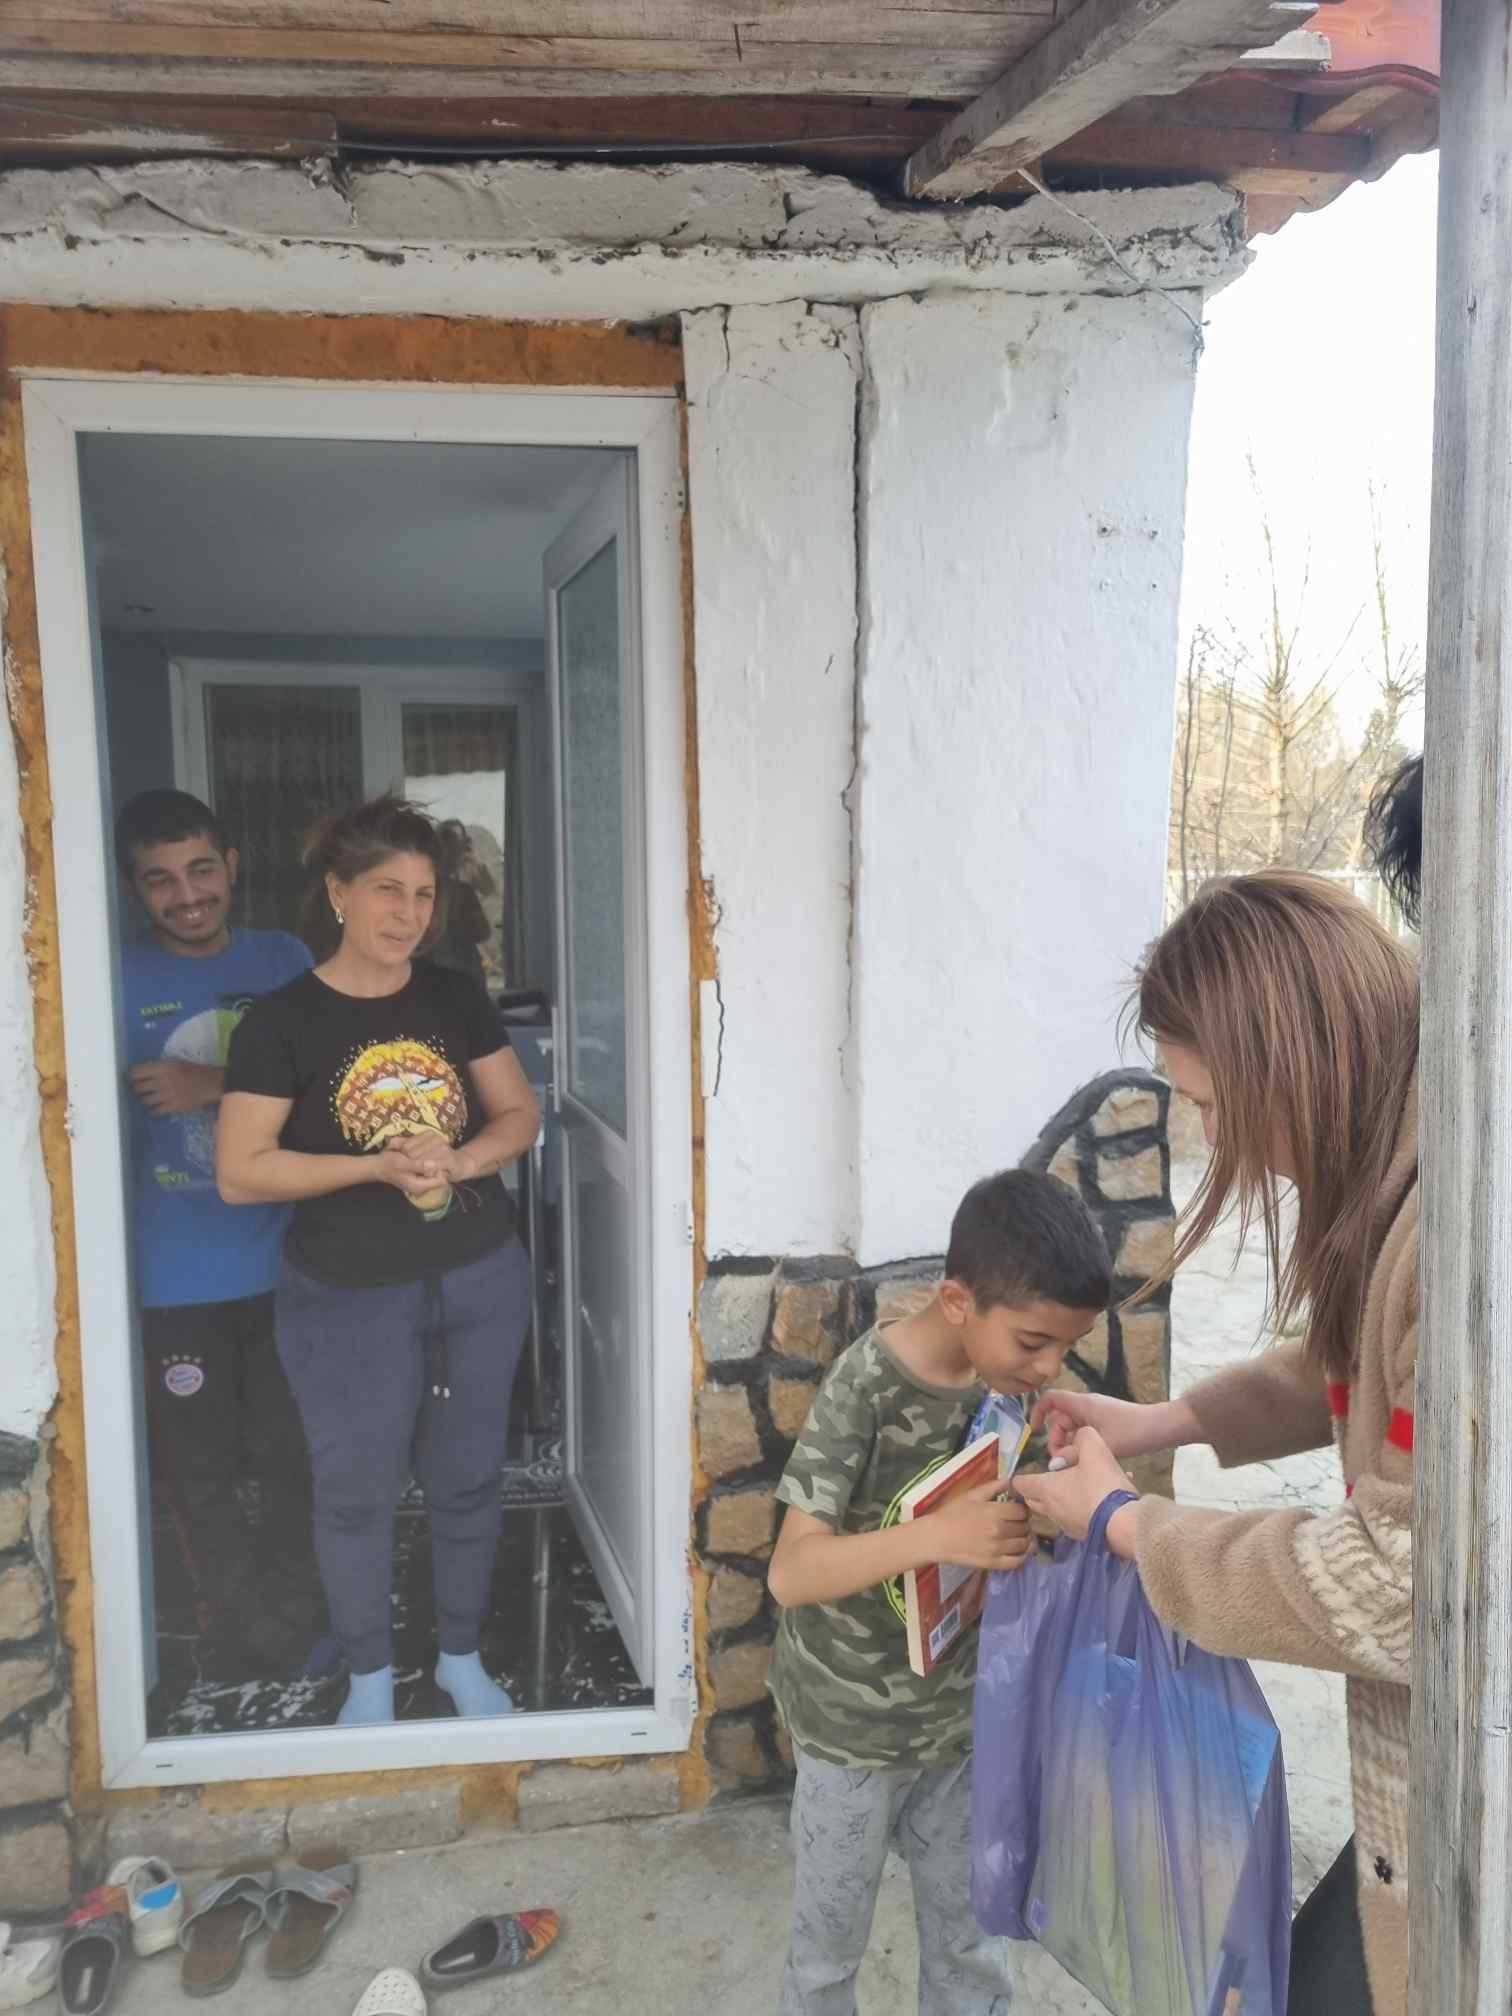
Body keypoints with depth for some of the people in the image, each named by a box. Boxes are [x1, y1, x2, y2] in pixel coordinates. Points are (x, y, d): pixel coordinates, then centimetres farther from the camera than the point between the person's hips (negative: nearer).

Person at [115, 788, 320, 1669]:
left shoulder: (285, 959, 2)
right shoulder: (118, 980, -5)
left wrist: (215, 1085, -18)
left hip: (284, 1259, 2)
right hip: (176, 1275, -1)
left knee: (290, 1453, 13)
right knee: (203, 1466, 12)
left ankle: (296, 1614, 36)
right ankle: (249, 1619, 35)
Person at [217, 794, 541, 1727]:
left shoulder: (457, 997, -1)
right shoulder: (282, 1020, -12)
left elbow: (521, 1114, 4)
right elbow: (241, 1171, -13)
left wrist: (461, 1161, -17)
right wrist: (377, 1165, -24)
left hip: (482, 1282, 3)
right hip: (349, 1300, -3)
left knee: (468, 1480, 15)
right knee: (357, 1493, 12)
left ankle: (463, 1659, 37)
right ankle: (371, 1674, 35)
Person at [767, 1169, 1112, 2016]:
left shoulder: (1013, 1376, -8)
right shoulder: (868, 1388, -26)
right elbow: (792, 1572, -30)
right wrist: (935, 1536, -41)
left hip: (963, 1714, 5)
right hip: (854, 1725, -5)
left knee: (970, 1945, 19)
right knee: (830, 1941, 16)